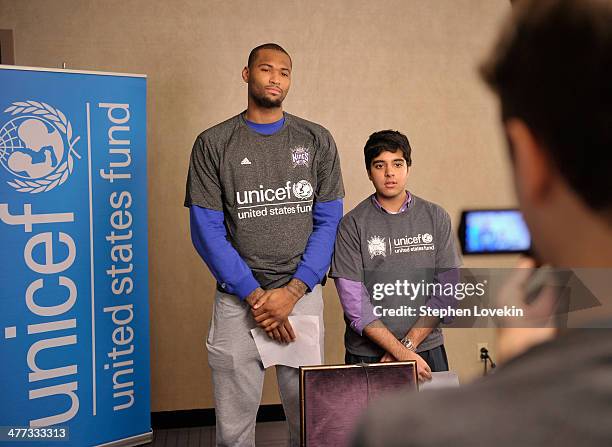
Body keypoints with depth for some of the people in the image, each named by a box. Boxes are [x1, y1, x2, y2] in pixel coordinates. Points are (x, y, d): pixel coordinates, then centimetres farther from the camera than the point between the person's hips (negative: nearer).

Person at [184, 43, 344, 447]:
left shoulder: (317, 141, 7)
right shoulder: (213, 144, 2)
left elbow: (328, 223, 3)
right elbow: (207, 232, -2)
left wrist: (291, 292, -8)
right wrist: (254, 295, -10)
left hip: (303, 296, 1)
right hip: (237, 300, -1)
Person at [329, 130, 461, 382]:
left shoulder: (436, 218, 2)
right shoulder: (352, 225, -5)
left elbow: (446, 291, -1)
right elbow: (355, 303, -10)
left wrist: (408, 344, -11)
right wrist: (402, 353, -16)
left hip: (427, 348, 2)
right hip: (367, 354, -2)